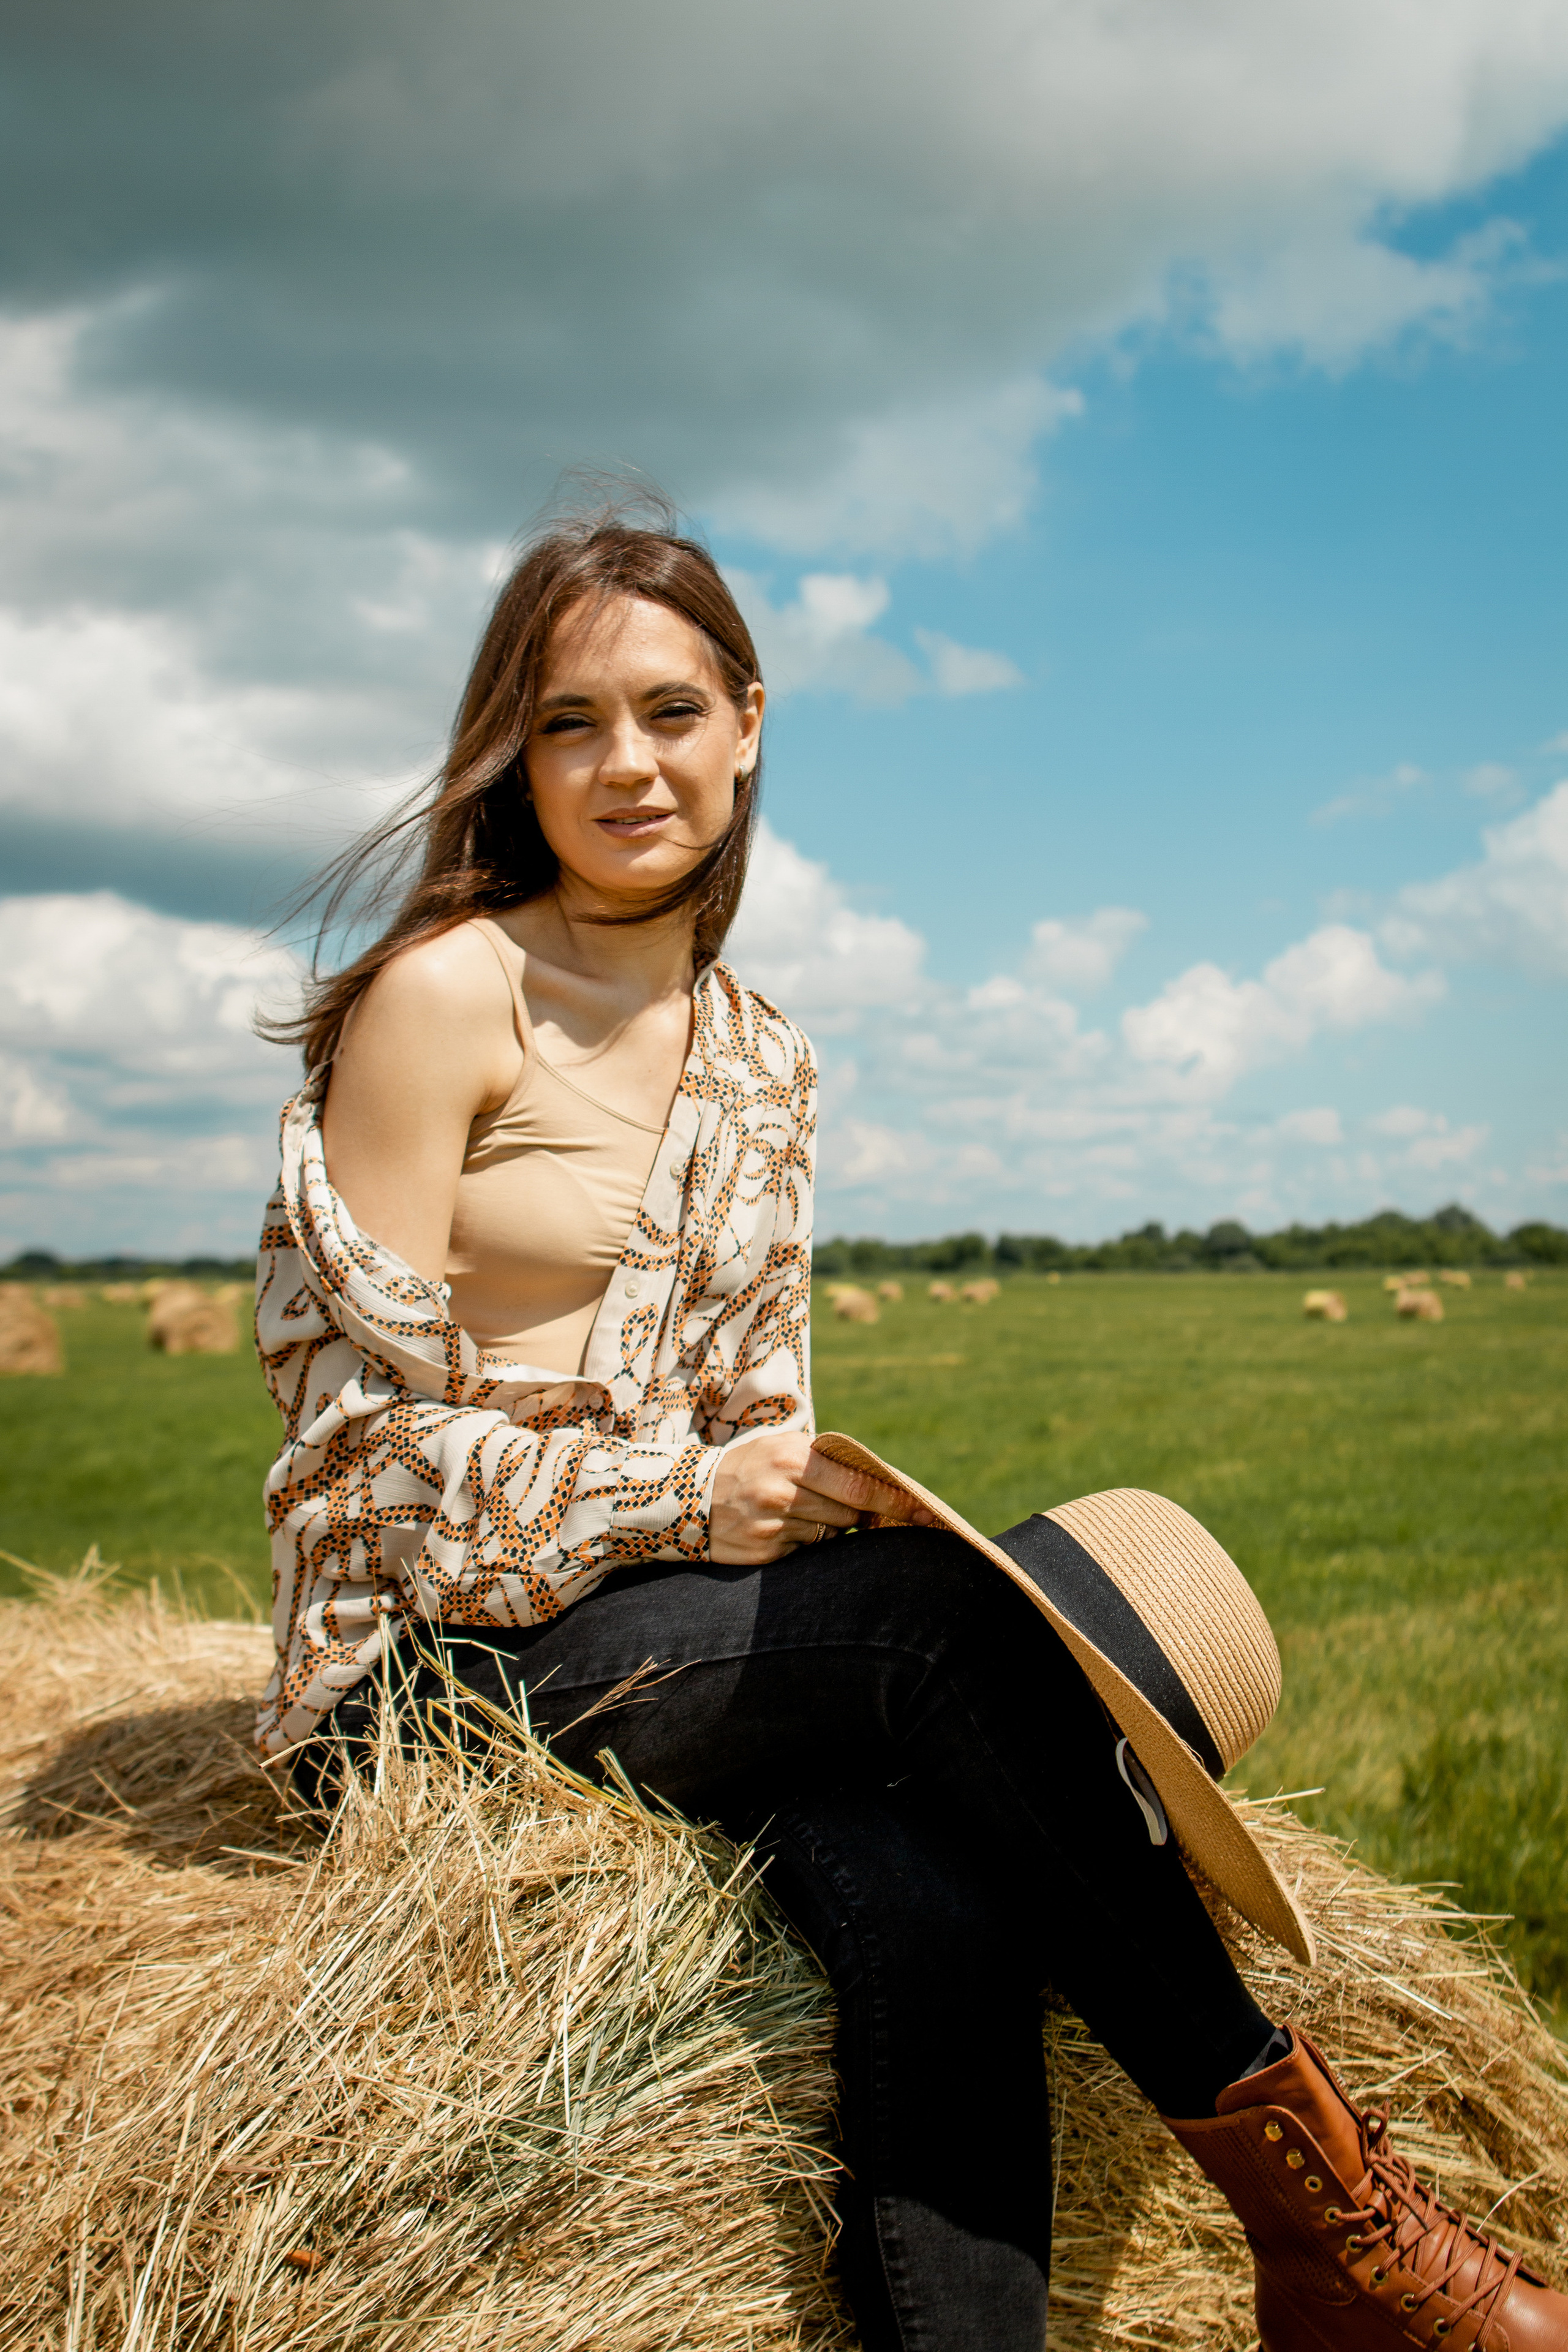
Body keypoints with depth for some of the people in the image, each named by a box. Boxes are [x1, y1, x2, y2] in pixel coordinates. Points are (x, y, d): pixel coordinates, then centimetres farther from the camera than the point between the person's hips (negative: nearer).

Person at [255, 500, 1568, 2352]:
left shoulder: (765, 1064, 12)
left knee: (932, 1906, -29)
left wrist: (807, 1491, -8)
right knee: (959, 1610, -29)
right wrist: (687, 1495, -20)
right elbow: (360, 1431, -11)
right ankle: (1316, 2194, -17)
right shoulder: (446, 991, -8)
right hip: (428, 1670, -5)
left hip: (684, 1631, 5)